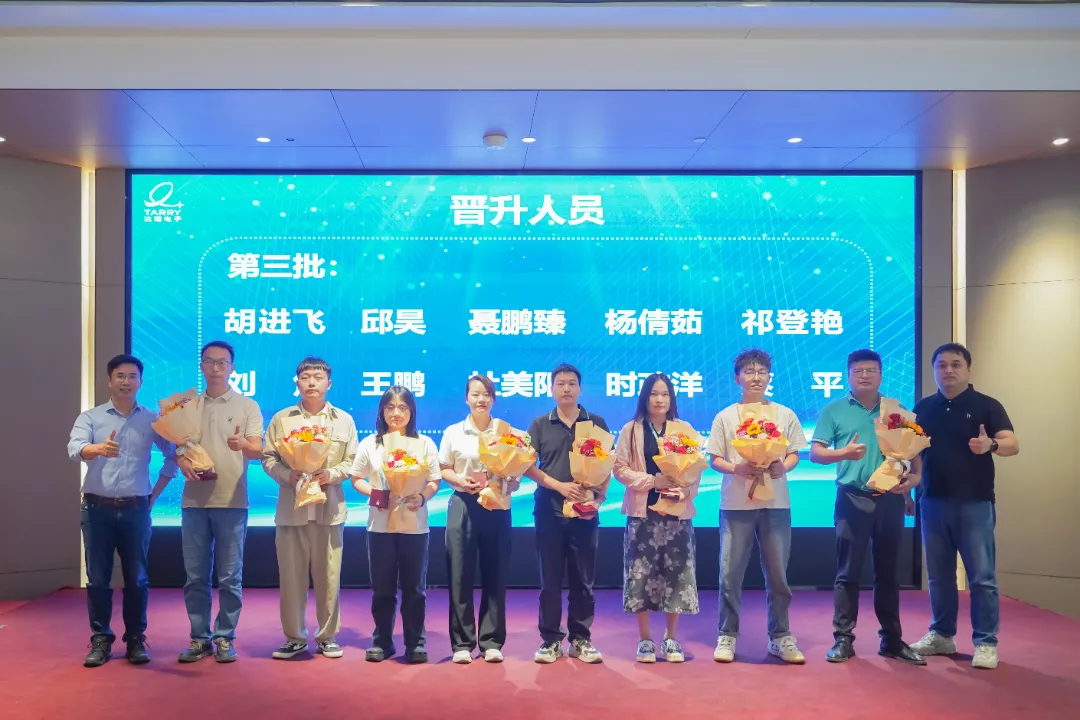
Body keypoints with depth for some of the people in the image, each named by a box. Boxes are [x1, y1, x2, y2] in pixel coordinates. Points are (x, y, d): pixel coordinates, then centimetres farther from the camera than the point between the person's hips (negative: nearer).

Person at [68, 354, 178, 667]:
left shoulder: (152, 420, 6)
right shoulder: (90, 417, 2)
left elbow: (173, 454, 12)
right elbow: (75, 448, -17)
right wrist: (98, 448, -39)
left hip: (136, 509, 1)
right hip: (98, 508, -1)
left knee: (137, 578, 4)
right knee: (98, 578, 3)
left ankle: (136, 640, 14)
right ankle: (100, 640, 13)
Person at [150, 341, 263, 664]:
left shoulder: (247, 406, 2)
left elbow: (258, 450, -6)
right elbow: (175, 445, 13)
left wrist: (242, 445, -28)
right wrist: (182, 461, -10)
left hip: (231, 502, -3)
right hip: (194, 501, 3)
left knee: (229, 576, 2)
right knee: (195, 576, 6)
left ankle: (224, 638, 11)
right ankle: (199, 638, 15)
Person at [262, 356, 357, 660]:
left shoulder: (344, 420, 8)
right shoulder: (281, 419, 7)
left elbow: (352, 461, 5)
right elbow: (268, 458, 4)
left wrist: (331, 474, -14)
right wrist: (287, 475, -15)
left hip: (330, 508, 0)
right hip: (291, 508, 0)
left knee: (328, 576, 4)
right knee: (291, 576, 3)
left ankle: (327, 636, 17)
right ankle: (295, 637, 15)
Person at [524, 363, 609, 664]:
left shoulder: (596, 423, 6)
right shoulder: (540, 424, 6)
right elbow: (527, 465, -1)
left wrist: (599, 498, -11)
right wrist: (559, 485, -13)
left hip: (585, 511, 0)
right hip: (548, 510, 0)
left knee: (583, 579, 4)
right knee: (550, 579, 4)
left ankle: (580, 639, 14)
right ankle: (550, 640, 12)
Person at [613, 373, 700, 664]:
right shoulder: (630, 430, 4)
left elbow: (696, 469, 3)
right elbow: (620, 468, -3)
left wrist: (683, 493, -15)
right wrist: (652, 481, -13)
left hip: (676, 512, 1)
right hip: (642, 511, -1)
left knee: (676, 573, 1)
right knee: (641, 573, -2)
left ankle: (671, 638, 15)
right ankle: (644, 639, 10)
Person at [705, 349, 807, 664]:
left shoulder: (785, 415, 7)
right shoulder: (725, 416, 3)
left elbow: (794, 454, 7)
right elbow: (714, 460, 2)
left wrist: (783, 467, -14)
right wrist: (737, 468, -17)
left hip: (776, 503, 1)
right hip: (735, 503, -1)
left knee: (777, 573, 6)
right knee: (730, 572, 1)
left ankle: (780, 637, 18)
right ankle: (727, 636, 12)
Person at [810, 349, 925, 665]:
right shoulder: (834, 410, 3)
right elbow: (815, 452, -3)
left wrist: (915, 475, -10)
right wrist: (843, 453, -21)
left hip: (891, 499, 3)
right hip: (852, 498, -2)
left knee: (888, 572, 10)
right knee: (848, 572, -1)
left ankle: (892, 639, 19)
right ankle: (843, 638, 6)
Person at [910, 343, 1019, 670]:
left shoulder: (987, 406, -2)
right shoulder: (923, 408, 10)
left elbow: (1013, 444, -12)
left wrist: (991, 444, -34)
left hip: (975, 502, -4)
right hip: (933, 501, 4)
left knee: (981, 576, -2)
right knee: (939, 574, 12)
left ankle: (986, 643, 6)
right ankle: (941, 635, 23)